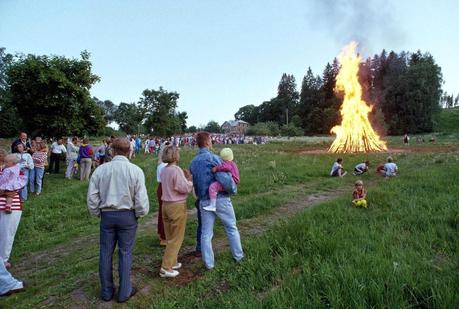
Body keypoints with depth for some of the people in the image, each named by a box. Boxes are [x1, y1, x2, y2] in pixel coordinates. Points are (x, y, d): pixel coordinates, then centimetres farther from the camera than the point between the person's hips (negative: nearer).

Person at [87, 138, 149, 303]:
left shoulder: (100, 169, -5)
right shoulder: (135, 170, -11)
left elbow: (92, 196, -1)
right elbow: (141, 198, -12)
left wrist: (97, 213, 15)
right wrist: (139, 214, 6)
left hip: (107, 215, 2)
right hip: (127, 215, -2)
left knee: (105, 253, 14)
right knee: (125, 253, 9)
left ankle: (106, 291, 30)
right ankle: (124, 292, 22)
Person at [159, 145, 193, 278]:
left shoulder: (164, 170, 6)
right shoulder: (176, 170, -19)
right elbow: (186, 188, -18)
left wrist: (184, 177, 9)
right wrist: (189, 178, -2)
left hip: (166, 205, 8)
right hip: (177, 206, -8)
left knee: (170, 237, 19)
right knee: (176, 238, 3)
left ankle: (172, 262, 32)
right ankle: (166, 268, 5)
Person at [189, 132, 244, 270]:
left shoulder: (193, 162, 8)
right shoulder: (213, 158, -12)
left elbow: (195, 182, 13)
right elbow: (225, 177, -10)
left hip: (204, 201, 5)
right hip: (220, 198, -5)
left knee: (206, 233, 11)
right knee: (232, 228, 13)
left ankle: (209, 263, 17)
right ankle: (238, 256, 25)